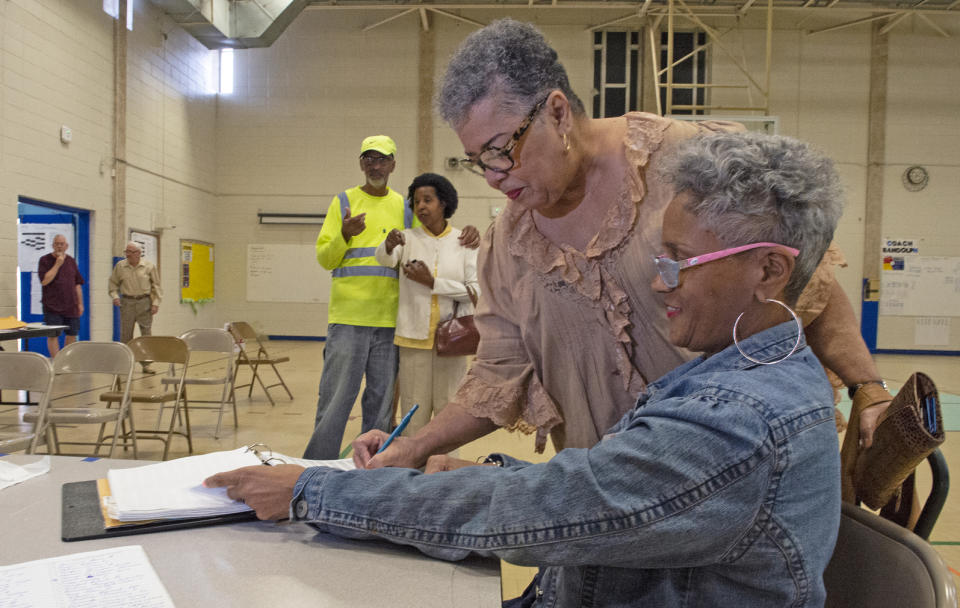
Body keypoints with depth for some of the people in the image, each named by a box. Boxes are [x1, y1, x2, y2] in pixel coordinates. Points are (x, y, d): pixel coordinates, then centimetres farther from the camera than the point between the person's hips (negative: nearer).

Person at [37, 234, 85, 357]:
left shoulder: (71, 261, 13)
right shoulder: (45, 260, -1)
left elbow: (78, 283, 15)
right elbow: (44, 281, -13)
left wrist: (80, 303, 11)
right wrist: (57, 264, -15)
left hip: (71, 306, 4)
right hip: (52, 306, -4)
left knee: (72, 335, 7)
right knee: (53, 335, -4)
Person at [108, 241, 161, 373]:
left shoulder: (149, 266, -1)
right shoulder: (120, 266, 3)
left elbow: (156, 285, 3)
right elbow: (113, 283, 14)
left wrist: (156, 303, -3)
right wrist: (114, 295, -3)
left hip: (144, 302, -1)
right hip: (127, 302, 1)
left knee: (146, 334, 0)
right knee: (125, 334, 3)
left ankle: (146, 364, 8)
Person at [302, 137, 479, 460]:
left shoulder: (405, 207, 15)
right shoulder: (343, 201, 8)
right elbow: (324, 258, 4)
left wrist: (466, 238, -2)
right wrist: (344, 235, -16)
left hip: (390, 321, 3)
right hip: (348, 317, -3)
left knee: (381, 403, 9)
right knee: (335, 400, -2)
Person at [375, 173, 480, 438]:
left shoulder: (464, 242, 4)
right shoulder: (408, 238, 5)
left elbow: (475, 290, -3)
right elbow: (385, 259, -16)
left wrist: (432, 282, -11)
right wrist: (389, 245, -39)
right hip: (414, 337, 0)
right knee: (413, 414, 4)